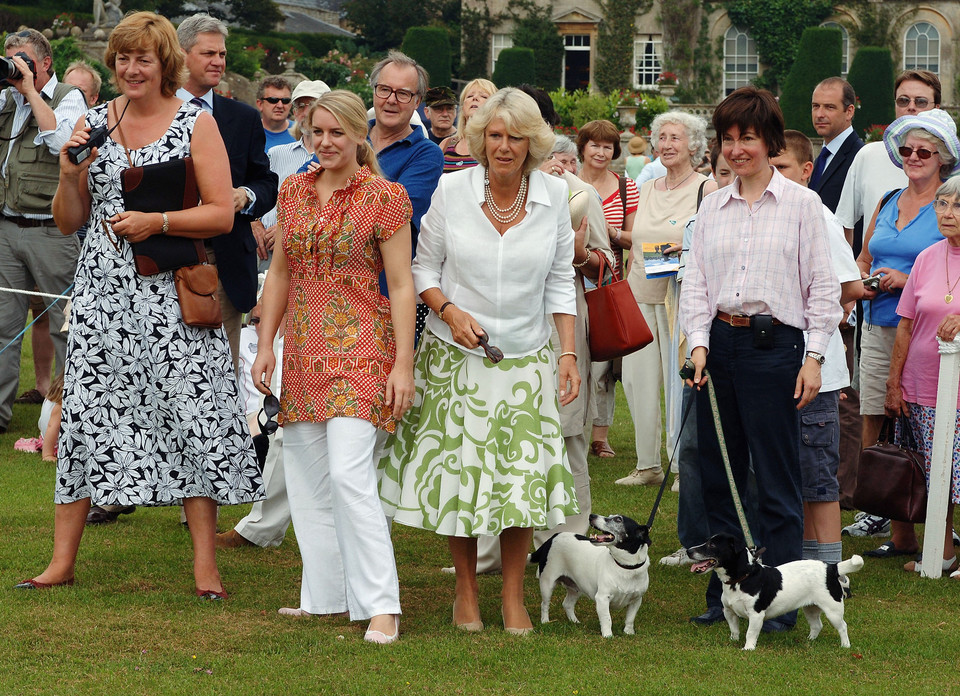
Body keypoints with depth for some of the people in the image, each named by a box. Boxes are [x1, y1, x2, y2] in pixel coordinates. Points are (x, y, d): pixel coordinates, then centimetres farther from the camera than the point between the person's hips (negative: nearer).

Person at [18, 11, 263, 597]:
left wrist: (156, 222, -16)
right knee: (84, 412, 2)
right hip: (103, 288, 3)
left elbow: (222, 214, -4)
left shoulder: (196, 124, 0)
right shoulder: (93, 124, 10)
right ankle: (63, 561, 8)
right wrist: (71, 173, -6)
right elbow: (69, 223, 12)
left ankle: (205, 566, 0)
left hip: (171, 294, -3)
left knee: (191, 416, -6)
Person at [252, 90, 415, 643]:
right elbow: (280, 273, 16)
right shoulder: (294, 191, 10)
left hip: (361, 346, -6)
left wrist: (403, 364, -12)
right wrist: (266, 345, 9)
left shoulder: (385, 197, -6)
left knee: (349, 473, -17)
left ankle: (382, 606, -14)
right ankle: (326, 595, 16)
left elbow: (402, 285, -7)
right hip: (305, 347, 6)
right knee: (307, 477, 7)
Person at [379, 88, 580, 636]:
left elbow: (561, 282, 5)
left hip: (525, 358, 1)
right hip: (455, 355, -1)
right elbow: (424, 267, 2)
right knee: (458, 472, 1)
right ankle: (467, 592, 17)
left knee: (523, 475, -4)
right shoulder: (452, 190, -6)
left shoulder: (554, 195, -2)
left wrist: (569, 353, 0)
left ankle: (514, 596, 9)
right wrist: (450, 312, -15)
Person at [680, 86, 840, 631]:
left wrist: (814, 357, -7)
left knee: (777, 479, -3)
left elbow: (823, 288, 0)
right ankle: (724, 595, 16)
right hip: (720, 344, 4)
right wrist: (699, 343, -3)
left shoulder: (802, 204, 0)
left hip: (774, 344, -4)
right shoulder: (713, 206, 11)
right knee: (720, 475, 8)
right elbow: (696, 281, 11)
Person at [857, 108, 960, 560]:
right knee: (875, 434, 2)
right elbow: (862, 260, 27)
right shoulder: (887, 204, 16)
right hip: (878, 330, 6)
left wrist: (907, 280, -14)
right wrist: (860, 283, 5)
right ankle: (899, 535, 8)